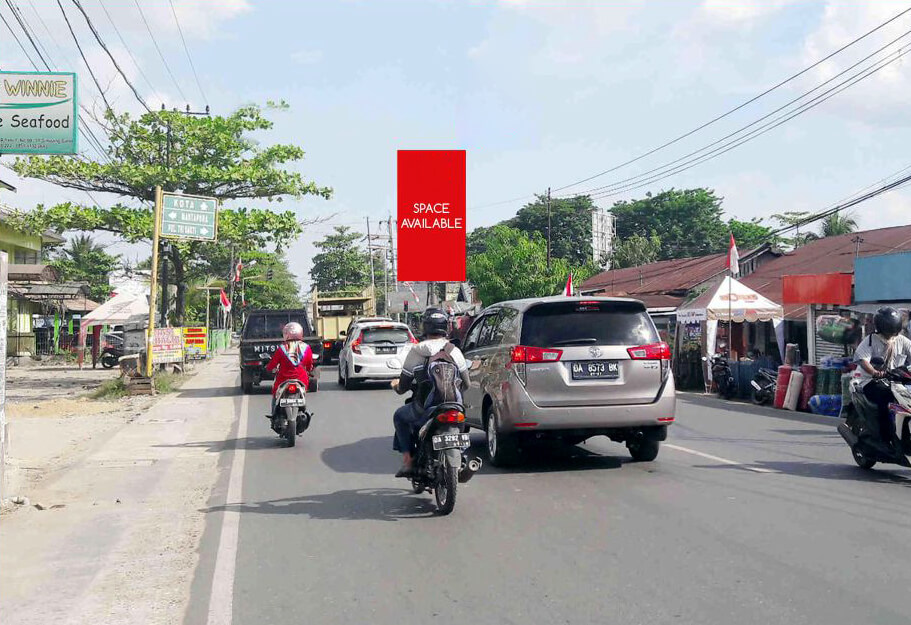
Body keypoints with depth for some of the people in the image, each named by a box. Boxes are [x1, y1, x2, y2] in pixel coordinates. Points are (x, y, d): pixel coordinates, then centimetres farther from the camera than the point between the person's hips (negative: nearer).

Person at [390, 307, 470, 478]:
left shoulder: (416, 352, -4)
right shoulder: (455, 351, 2)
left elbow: (402, 388, 1)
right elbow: (465, 384, 10)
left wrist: (396, 385, 26)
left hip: (424, 411, -2)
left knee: (399, 416, 27)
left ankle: (407, 460, 16)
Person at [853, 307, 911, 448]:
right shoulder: (870, 340, -2)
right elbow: (862, 359, -18)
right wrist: (875, 373, -38)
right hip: (872, 382, -4)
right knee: (884, 396, -33)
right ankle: (887, 438, -29)